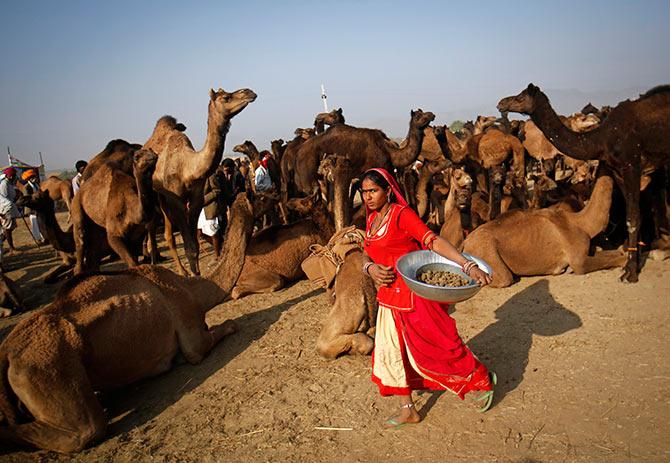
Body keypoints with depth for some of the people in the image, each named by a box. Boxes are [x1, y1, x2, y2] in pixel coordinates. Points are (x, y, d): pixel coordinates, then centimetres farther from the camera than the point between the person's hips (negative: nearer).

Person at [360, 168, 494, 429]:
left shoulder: (401, 214, -15)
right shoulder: (371, 219, 8)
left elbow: (433, 241, -24)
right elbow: (369, 258, 12)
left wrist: (468, 266, -34)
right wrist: (370, 268, -12)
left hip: (414, 293, -7)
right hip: (389, 297, 8)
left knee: (434, 345, 5)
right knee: (391, 352, 13)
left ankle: (482, 380, 31)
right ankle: (408, 410, 30)